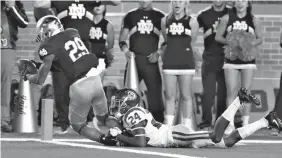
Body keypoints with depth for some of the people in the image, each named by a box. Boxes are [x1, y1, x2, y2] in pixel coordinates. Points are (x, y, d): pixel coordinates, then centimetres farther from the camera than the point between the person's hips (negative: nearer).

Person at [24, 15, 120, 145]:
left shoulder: (48, 47, -5)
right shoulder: (73, 32, 12)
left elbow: (40, 80, 0)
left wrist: (27, 75, 20)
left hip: (79, 86, -5)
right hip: (95, 79, 5)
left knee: (77, 125, 15)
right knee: (103, 117, 25)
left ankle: (105, 140, -9)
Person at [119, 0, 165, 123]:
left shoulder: (159, 17, 8)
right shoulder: (130, 16, 10)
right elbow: (122, 39, 7)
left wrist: (158, 53, -8)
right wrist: (125, 49, -12)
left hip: (151, 61, -1)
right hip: (133, 59, 1)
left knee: (155, 92, -4)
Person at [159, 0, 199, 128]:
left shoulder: (192, 22, -1)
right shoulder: (165, 21, 8)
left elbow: (192, 44, 6)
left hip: (186, 63, -2)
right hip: (169, 62, 3)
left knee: (186, 96, 0)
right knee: (169, 96, 3)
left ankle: (188, 126, 3)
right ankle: (168, 126, 5)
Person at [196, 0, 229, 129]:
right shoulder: (204, 15, 6)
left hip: (226, 58, 0)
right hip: (209, 58, 0)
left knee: (223, 92, 2)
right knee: (208, 92, -5)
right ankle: (206, 121, -1)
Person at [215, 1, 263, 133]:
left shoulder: (254, 20, 4)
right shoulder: (227, 18, 3)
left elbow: (259, 38, 8)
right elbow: (218, 36, 5)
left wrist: (250, 44, -11)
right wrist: (229, 41, -13)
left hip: (248, 58, 0)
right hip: (231, 59, 0)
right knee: (231, 91, -5)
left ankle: (245, 123, 6)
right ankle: (230, 124, -1)